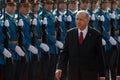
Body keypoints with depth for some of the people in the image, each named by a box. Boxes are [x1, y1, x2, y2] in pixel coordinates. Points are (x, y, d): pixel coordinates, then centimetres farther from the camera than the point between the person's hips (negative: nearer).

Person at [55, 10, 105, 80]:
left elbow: (99, 56, -1)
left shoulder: (95, 34, -2)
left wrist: (102, 74, -2)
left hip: (90, 74, -2)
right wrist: (60, 68, -9)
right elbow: (65, 53, 4)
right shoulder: (70, 33, 5)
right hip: (73, 73, 2)